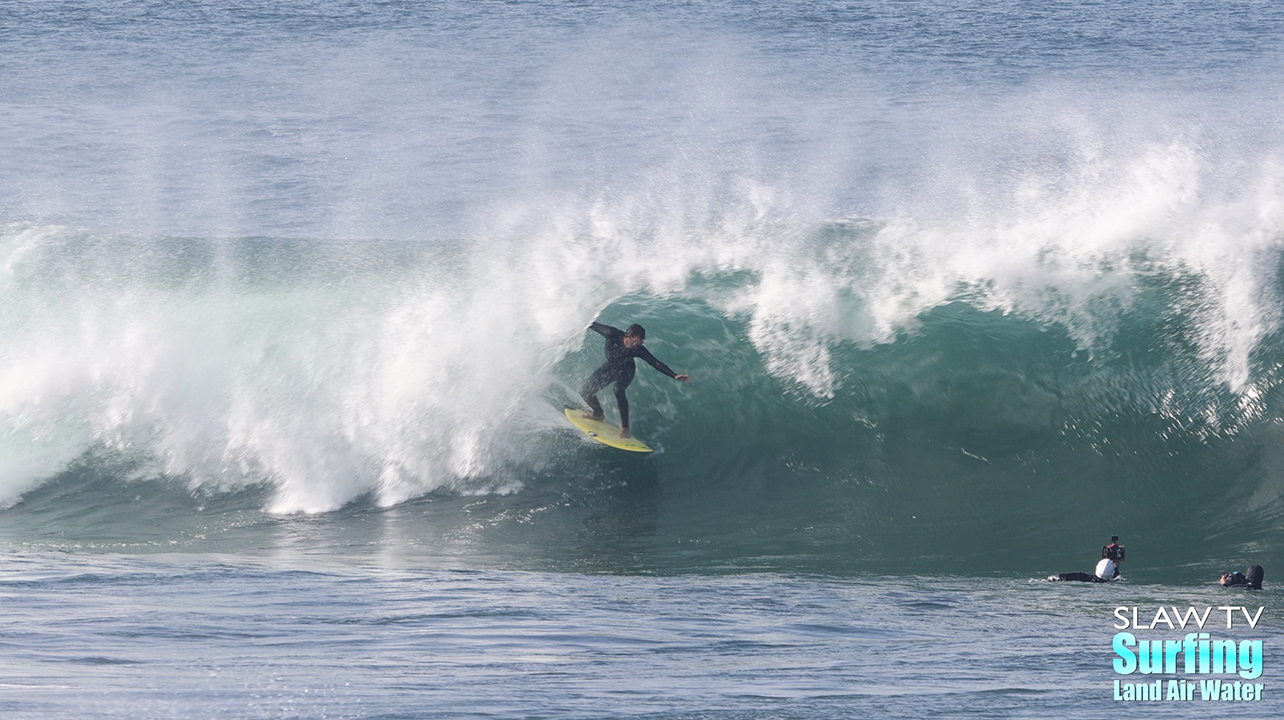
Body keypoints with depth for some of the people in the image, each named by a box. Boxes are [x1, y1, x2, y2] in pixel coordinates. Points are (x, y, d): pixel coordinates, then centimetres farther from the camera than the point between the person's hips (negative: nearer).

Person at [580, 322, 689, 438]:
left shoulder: (639, 350, -32)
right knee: (586, 391, 0)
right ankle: (598, 414, 31)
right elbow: (595, 326, -19)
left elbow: (656, 363, -27)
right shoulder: (613, 335, -35)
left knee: (619, 391, -31)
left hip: (626, 371, -2)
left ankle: (624, 428, -24)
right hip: (610, 367, 2)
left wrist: (675, 376, -34)